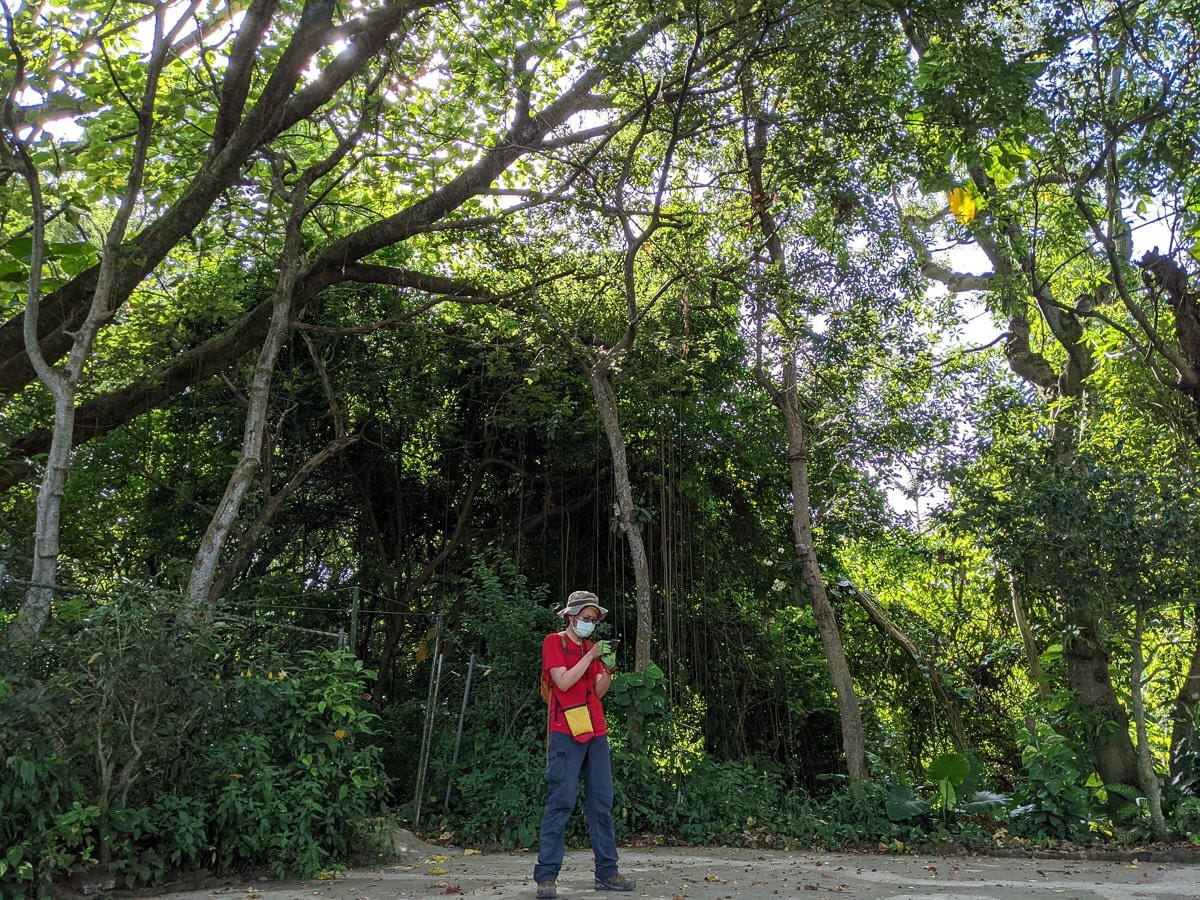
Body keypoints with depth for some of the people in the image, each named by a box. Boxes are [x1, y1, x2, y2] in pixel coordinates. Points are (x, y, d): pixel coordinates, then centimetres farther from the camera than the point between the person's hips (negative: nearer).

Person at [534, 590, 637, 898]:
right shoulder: (554, 642, 0)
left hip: (596, 733, 7)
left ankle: (607, 873, 14)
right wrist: (590, 656, -12)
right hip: (566, 733, -7)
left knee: (602, 803, 7)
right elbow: (563, 682, -12)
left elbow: (598, 692, 12)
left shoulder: (591, 647, 18)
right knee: (560, 802, -8)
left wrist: (608, 669, -5)